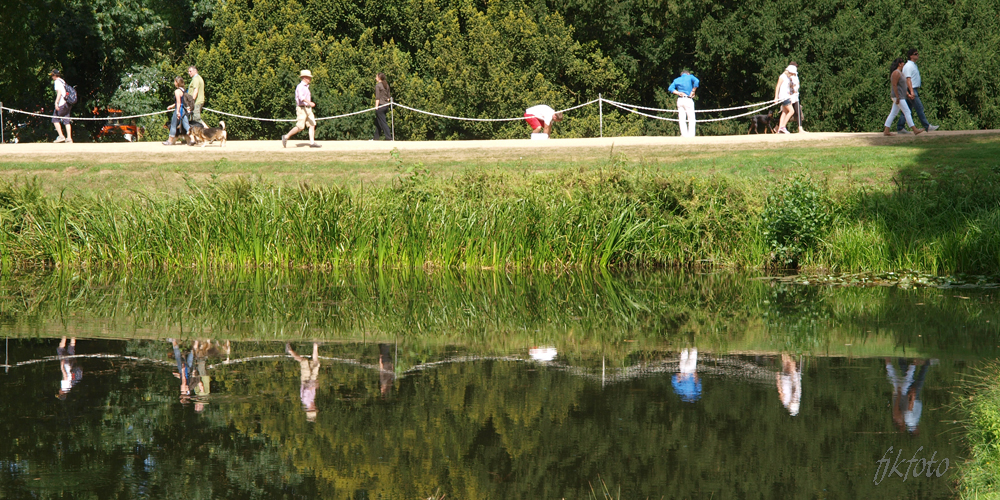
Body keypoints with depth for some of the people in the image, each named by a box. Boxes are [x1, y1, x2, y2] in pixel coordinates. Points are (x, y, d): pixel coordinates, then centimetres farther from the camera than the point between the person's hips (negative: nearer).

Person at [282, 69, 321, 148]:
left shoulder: (306, 87, 19)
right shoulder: (300, 87, -11)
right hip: (301, 108, -9)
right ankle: (286, 137, 4)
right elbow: (301, 97, -26)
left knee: (312, 125, -3)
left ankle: (312, 142, -7)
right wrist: (309, 103, -39)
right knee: (300, 127, -10)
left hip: (308, 108, 9)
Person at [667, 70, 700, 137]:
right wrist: (693, 91, -9)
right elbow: (696, 81, -14)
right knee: (691, 119, 0)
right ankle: (691, 135, -9)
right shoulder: (690, 77, 5)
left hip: (680, 100, 3)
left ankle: (684, 134, -5)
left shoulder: (676, 80, 14)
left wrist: (678, 93, -4)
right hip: (688, 100, -3)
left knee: (681, 119, 3)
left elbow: (670, 88, 2)